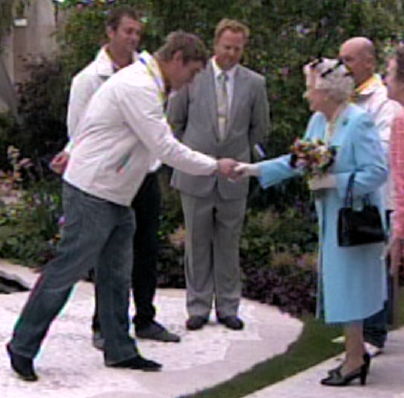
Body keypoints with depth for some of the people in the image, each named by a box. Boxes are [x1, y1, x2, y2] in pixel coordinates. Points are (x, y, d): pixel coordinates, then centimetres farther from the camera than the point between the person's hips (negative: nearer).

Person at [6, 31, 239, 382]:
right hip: (93, 194, -10)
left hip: (115, 196, 10)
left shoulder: (144, 83, 14)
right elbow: (165, 148, -22)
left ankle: (119, 350, 19)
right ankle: (22, 347, 3)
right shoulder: (138, 87, -20)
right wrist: (215, 166, -14)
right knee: (67, 270, -5)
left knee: (116, 274, 12)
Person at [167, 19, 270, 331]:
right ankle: (198, 307, 14)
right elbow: (175, 121, 8)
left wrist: (239, 157, 13)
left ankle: (228, 307, 16)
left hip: (233, 177, 1)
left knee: (229, 244, 8)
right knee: (197, 243, 5)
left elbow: (259, 128, 13)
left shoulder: (254, 83, 2)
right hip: (196, 175, -1)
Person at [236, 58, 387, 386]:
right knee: (338, 284, 15)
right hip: (331, 219, 8)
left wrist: (334, 181, -22)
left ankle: (354, 359, 7)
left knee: (348, 284, -3)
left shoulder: (359, 122, -18)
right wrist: (255, 170, 10)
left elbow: (378, 172, -20)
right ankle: (357, 351, 27)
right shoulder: (318, 121, 6)